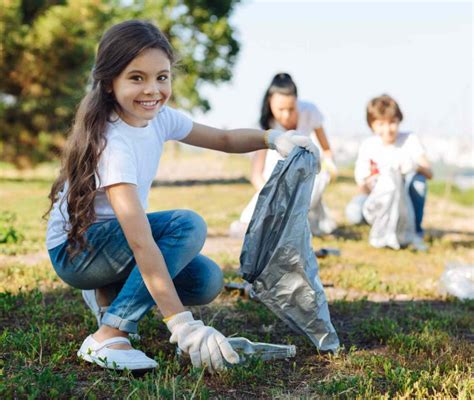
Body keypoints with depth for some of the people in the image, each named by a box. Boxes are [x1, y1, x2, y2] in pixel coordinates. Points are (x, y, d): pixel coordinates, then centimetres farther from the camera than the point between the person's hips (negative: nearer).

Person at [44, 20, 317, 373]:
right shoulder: (112, 143, -31)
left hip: (115, 238, 8)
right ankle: (108, 337, -24)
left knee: (207, 281, -11)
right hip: (73, 249, -8)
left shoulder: (158, 117, -7)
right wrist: (182, 325, -42)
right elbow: (140, 241, -38)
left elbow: (223, 139, 6)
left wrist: (272, 138, -15)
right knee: (188, 225, -28)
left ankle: (110, 294, 12)